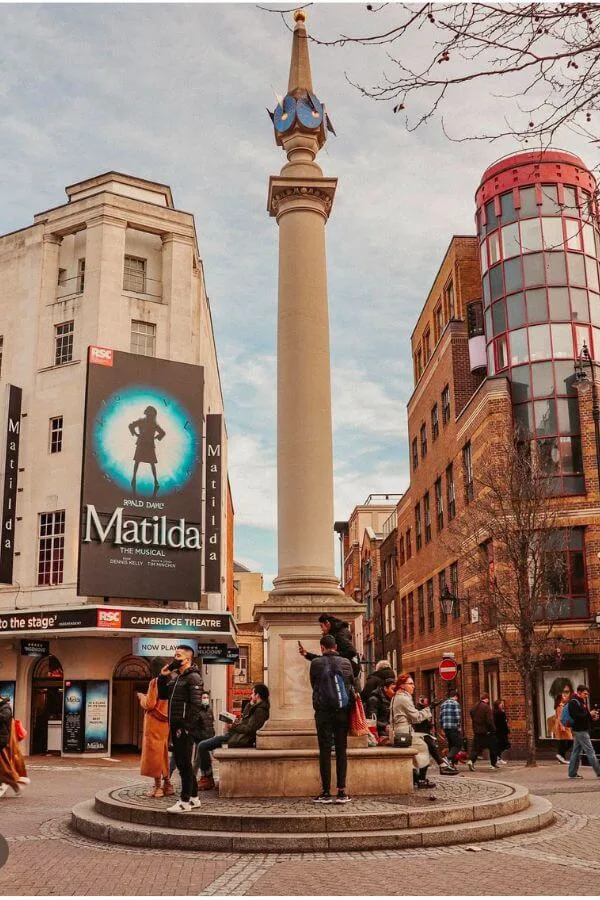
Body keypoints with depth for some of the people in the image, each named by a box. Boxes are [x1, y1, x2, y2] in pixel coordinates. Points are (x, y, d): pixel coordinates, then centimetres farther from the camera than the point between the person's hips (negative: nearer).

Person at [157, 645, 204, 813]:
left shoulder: (194, 678, -11)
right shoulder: (175, 679, 18)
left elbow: (195, 705, -18)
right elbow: (162, 695, 22)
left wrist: (186, 727, -22)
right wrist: (163, 677, 10)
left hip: (186, 727, -9)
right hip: (175, 726, 9)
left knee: (184, 764, -5)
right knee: (181, 763, 14)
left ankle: (185, 802, 0)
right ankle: (194, 798, 23)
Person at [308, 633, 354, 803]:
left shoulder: (316, 663, -5)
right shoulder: (346, 662, 3)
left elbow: (313, 684, 8)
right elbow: (352, 684, 14)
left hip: (324, 711, -2)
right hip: (343, 710, 2)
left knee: (325, 750, 1)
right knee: (341, 750, 7)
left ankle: (326, 792, 2)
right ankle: (342, 791, 6)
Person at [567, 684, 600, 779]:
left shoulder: (582, 702, 18)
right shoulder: (573, 702, -13)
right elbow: (576, 716, -24)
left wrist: (592, 717, 3)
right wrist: (589, 714, -19)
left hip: (583, 730, 10)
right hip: (580, 730, -10)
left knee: (576, 752, 11)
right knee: (590, 751, -8)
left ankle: (572, 773, 14)